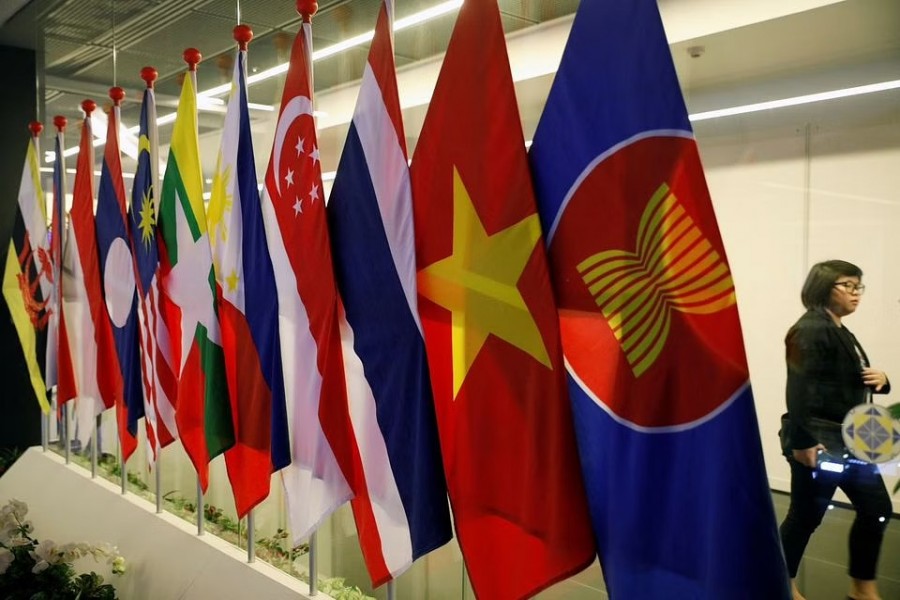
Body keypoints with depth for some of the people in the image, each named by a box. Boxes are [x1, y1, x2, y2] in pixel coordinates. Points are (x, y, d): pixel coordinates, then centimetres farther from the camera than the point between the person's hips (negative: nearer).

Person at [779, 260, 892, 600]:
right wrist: (802, 442, -30)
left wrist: (880, 380, 2)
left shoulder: (842, 333, 15)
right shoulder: (811, 330, -16)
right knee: (806, 516, 1)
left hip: (849, 441, 10)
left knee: (876, 508, 14)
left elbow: (853, 382, 25)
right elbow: (800, 389, -26)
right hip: (818, 442, -10)